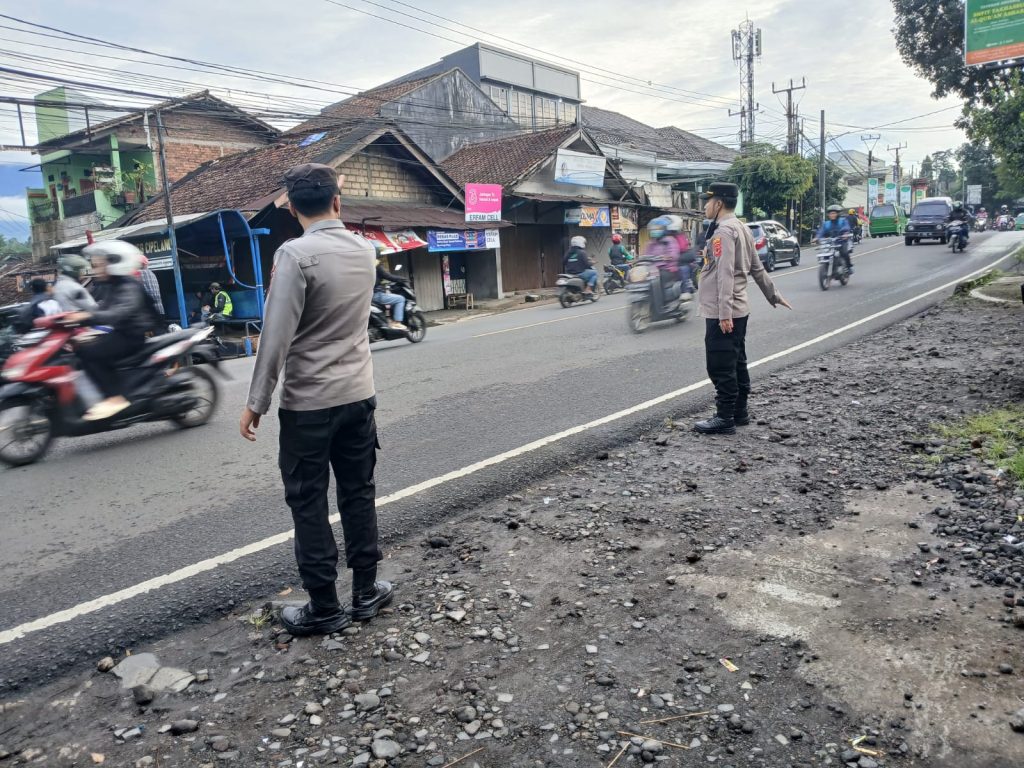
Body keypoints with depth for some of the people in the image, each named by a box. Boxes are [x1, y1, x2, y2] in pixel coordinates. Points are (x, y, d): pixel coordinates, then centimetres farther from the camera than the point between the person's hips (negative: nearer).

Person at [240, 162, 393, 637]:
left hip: (308, 403, -6)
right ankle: (366, 592, 25)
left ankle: (324, 608, 15)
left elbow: (276, 335, -18)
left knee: (309, 505, 6)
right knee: (358, 494, 14)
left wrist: (256, 402, -10)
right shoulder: (364, 250, 4)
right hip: (358, 395, 6)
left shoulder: (295, 254, -15)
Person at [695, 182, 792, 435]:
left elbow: (725, 274, -23)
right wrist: (773, 295, 28)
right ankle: (739, 412, 23)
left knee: (720, 367, -4)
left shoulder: (723, 231, -15)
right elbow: (757, 268, 20)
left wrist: (724, 313, -27)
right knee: (736, 364, 15)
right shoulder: (740, 228, 15)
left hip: (722, 314, -10)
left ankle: (725, 418, 1)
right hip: (738, 310, 10)